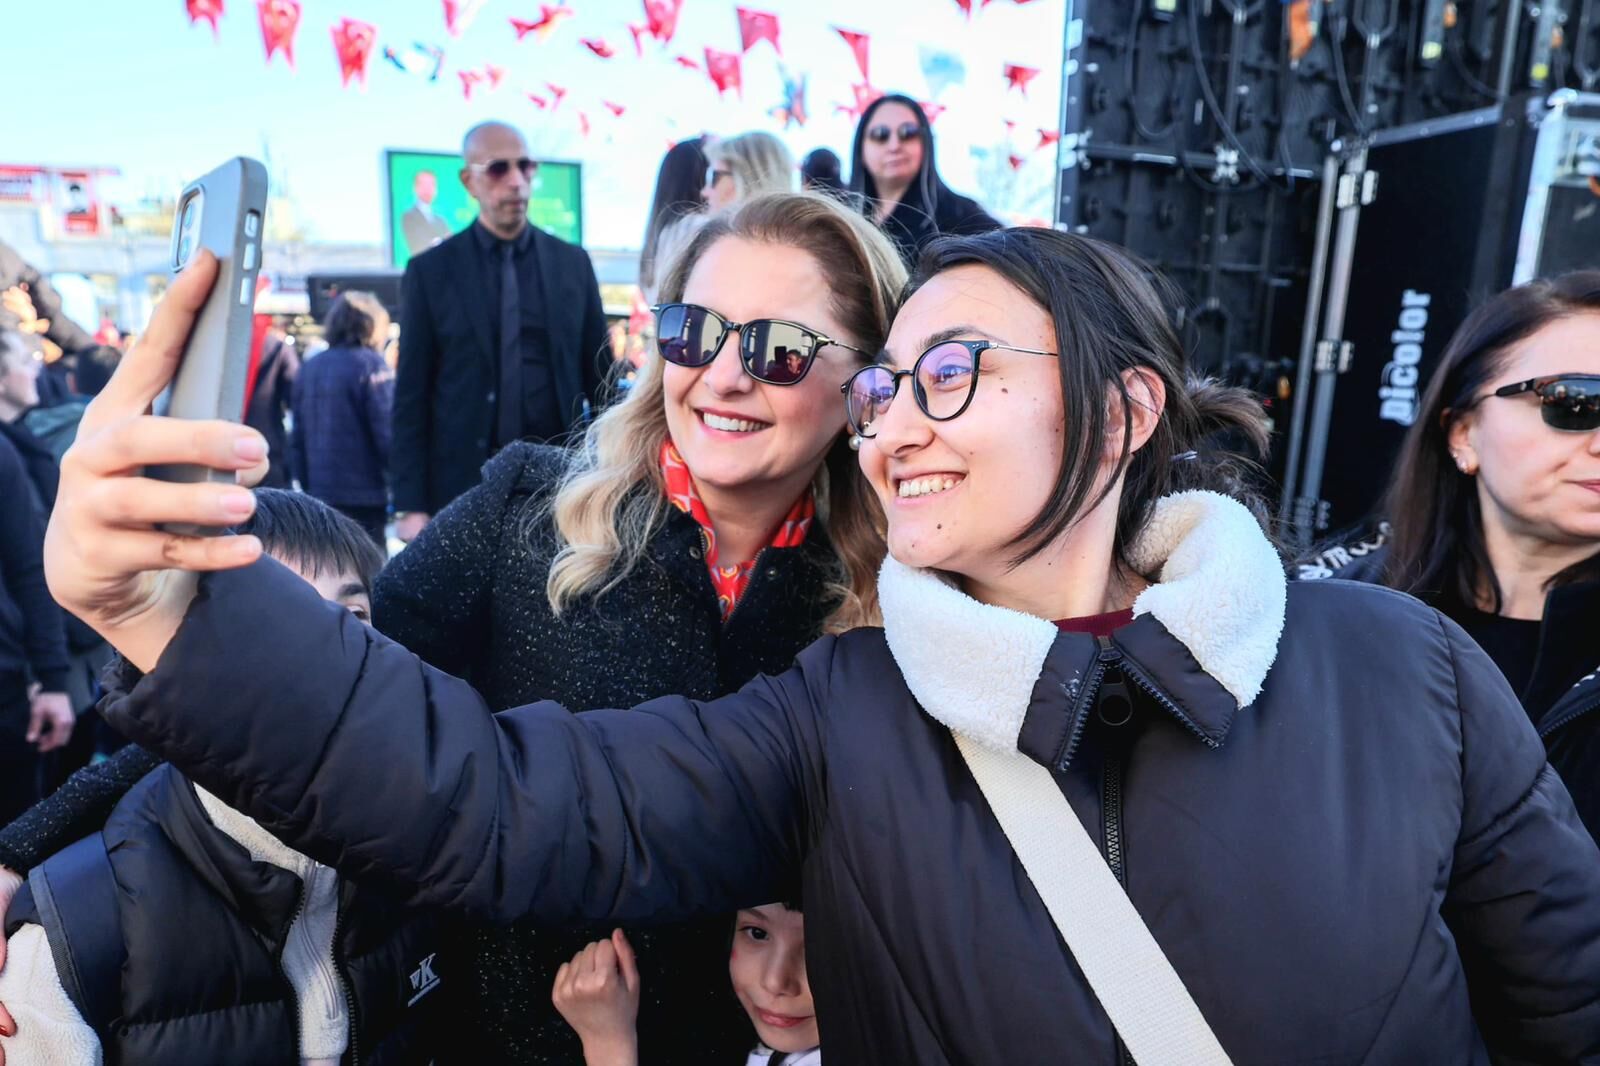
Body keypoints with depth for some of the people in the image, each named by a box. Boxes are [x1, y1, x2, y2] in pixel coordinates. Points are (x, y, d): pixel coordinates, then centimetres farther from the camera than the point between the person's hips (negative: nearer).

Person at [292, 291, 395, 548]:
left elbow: (298, 438, 13)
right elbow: (387, 433, -15)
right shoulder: (370, 365, -10)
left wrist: (307, 486, 20)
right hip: (363, 498, -7)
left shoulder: (309, 368, 10)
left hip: (319, 494, 7)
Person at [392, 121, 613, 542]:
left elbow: (601, 378, 9)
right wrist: (411, 504, -5)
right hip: (464, 485, -1)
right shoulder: (430, 271, 3)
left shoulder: (573, 263, 8)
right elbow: (412, 396, 1)